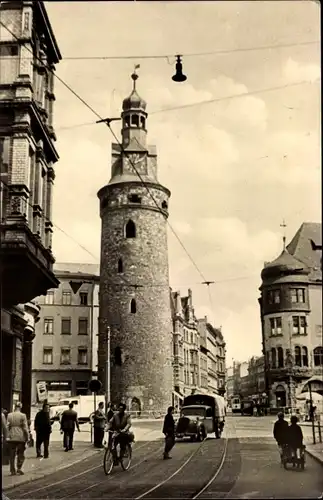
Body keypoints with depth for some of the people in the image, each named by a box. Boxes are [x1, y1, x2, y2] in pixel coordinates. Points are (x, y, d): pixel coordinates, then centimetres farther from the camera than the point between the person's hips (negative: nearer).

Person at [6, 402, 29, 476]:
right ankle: (19, 469, -1)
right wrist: (27, 437, 1)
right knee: (21, 454, 8)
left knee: (12, 455, 9)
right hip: (21, 437, -2)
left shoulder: (9, 415, 1)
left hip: (12, 437, 2)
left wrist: (8, 436, 6)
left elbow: (7, 426, 0)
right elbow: (25, 428, -6)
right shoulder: (23, 415, -7)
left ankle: (12, 470, 9)